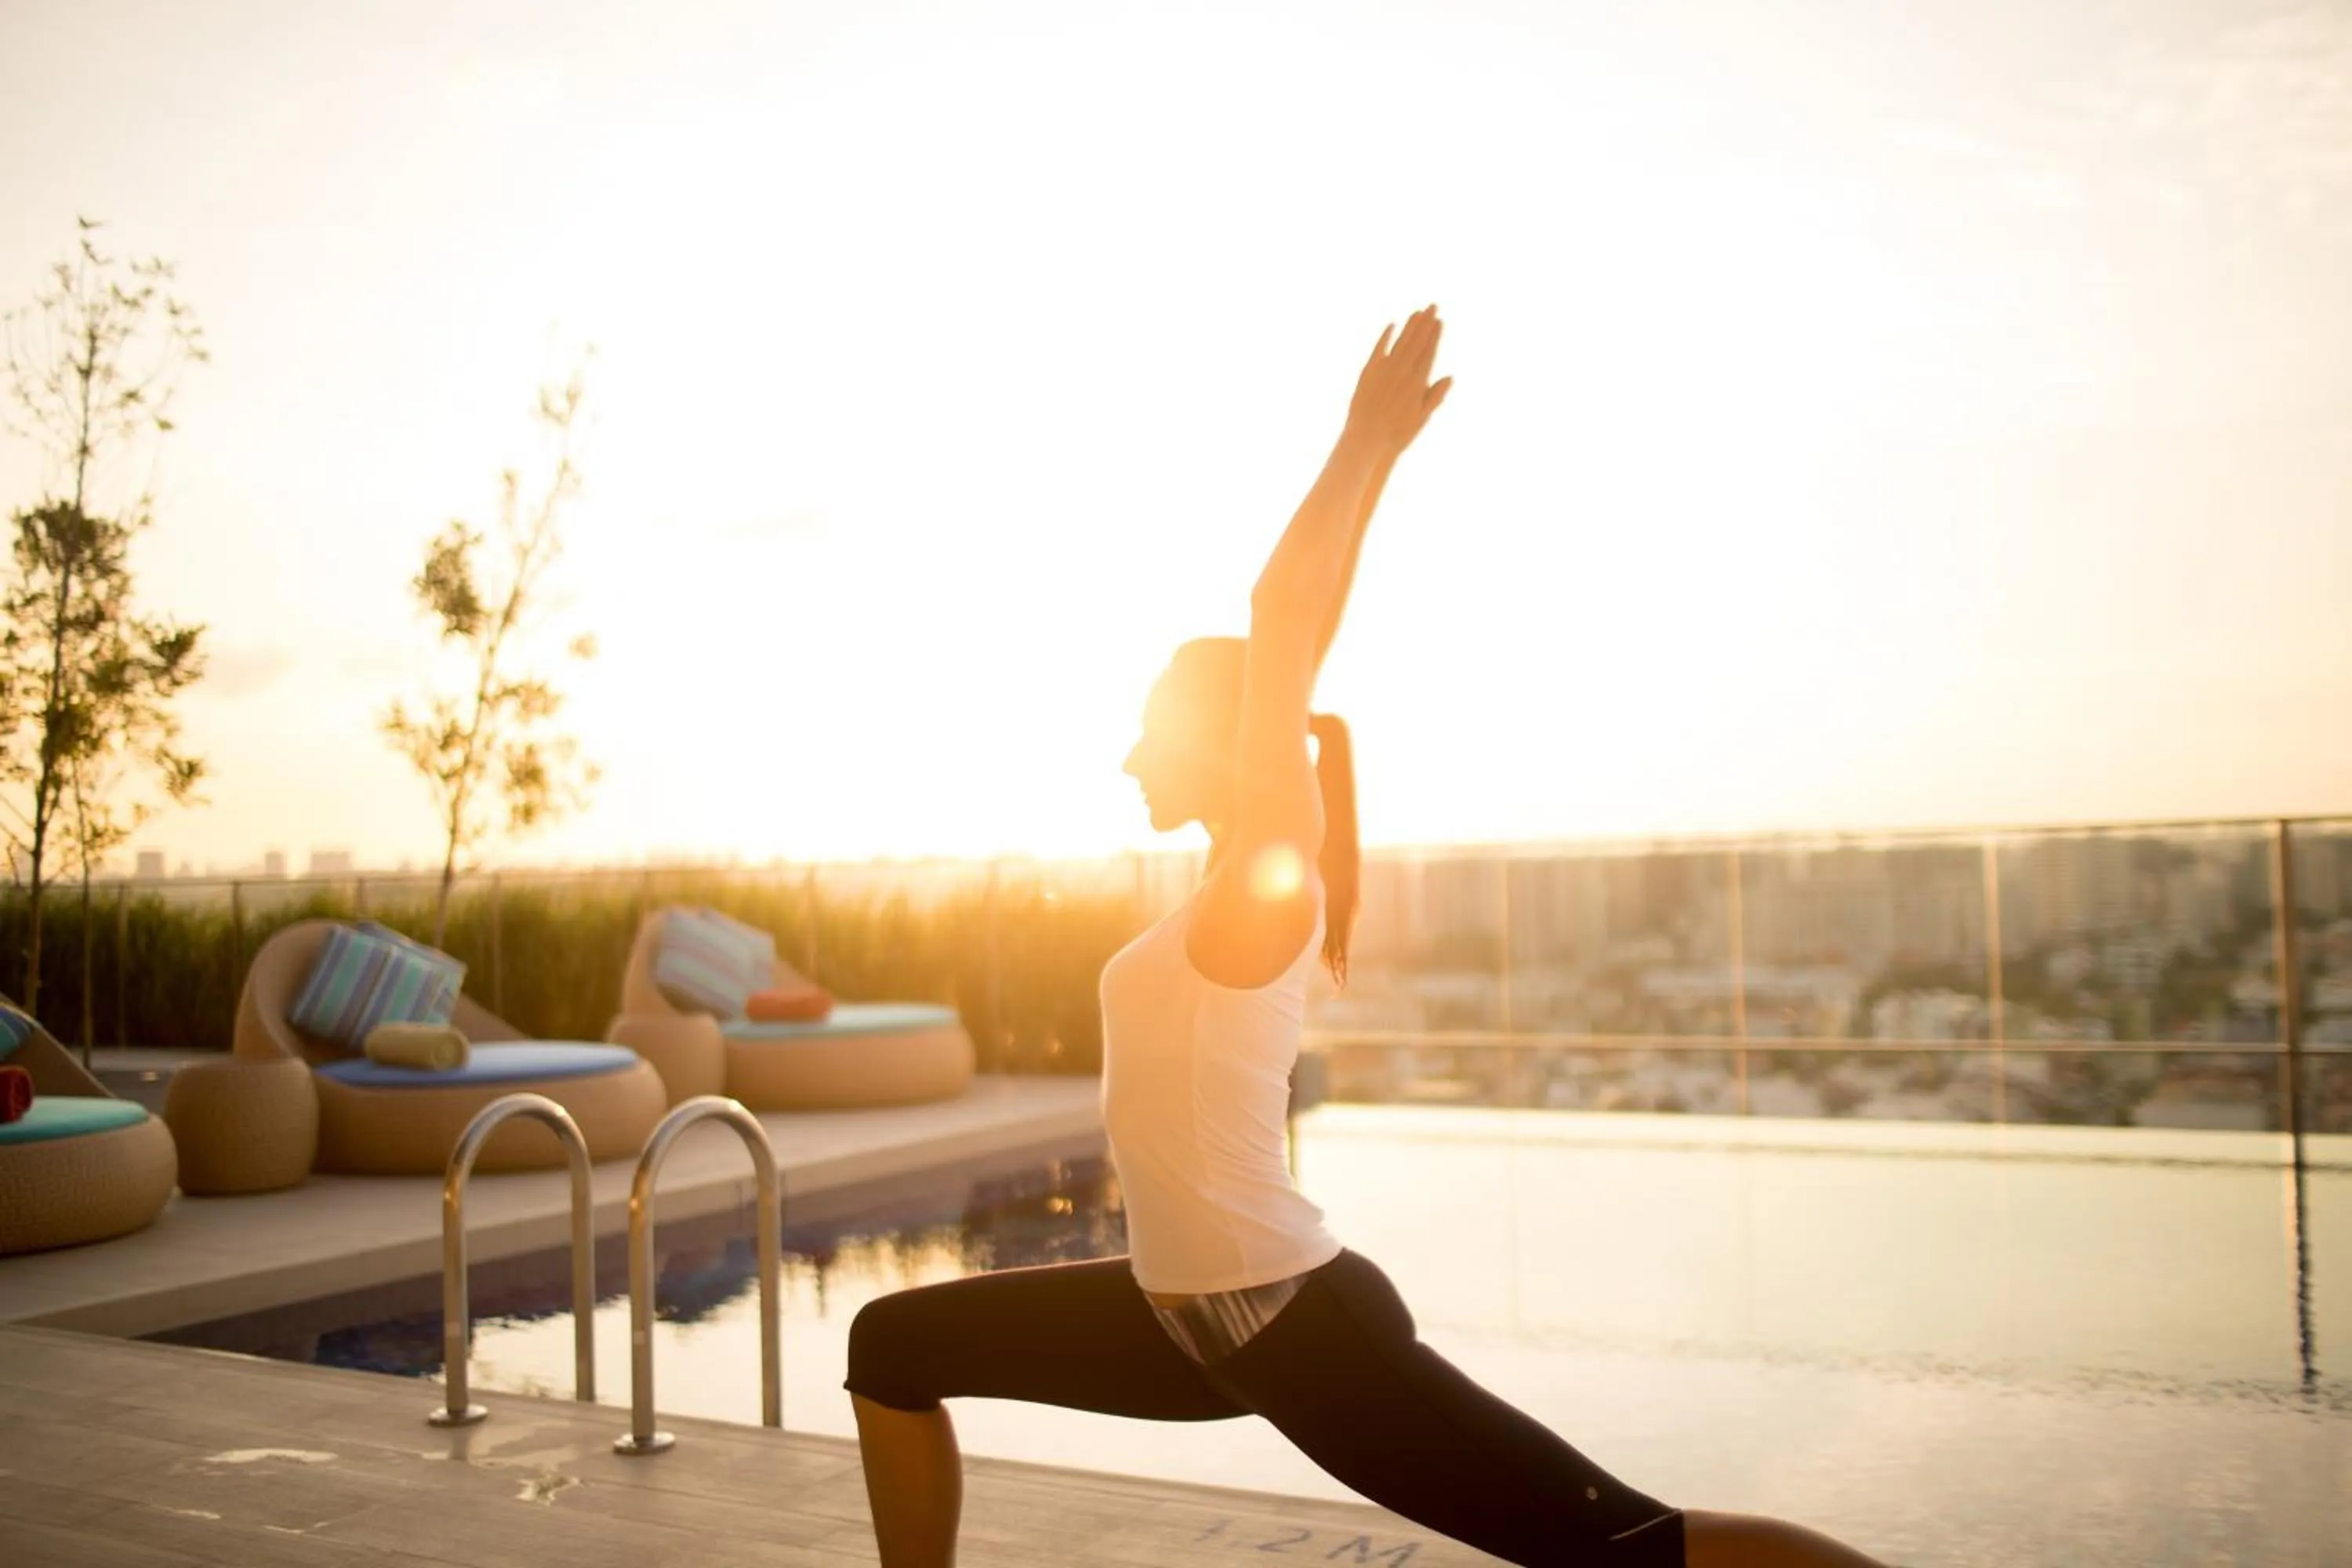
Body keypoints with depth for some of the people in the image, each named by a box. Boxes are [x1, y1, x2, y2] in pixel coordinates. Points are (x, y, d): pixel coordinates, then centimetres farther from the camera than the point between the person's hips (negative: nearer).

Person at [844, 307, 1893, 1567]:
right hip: (1200, 1315, 9)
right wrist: (1374, 457, 17)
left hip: (1291, 1327, -9)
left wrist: (1365, 439, -11)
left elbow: (1280, 613, -19)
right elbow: (1301, 637, 13)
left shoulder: (1268, 881, -13)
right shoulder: (1245, 884, 9)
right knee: (895, 1342, 15)